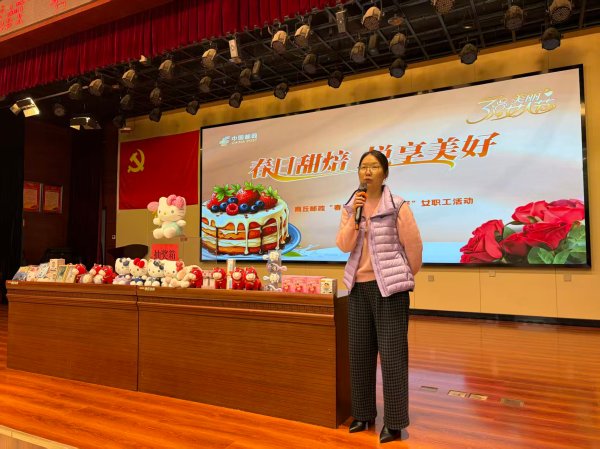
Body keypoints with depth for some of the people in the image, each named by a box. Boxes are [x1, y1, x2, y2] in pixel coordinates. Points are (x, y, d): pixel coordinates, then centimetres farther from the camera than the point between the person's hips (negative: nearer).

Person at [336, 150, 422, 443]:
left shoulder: (398, 207, -8)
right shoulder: (350, 207, 6)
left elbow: (414, 246, -1)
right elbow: (343, 246, -3)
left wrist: (407, 276, 10)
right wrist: (354, 216, -15)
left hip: (389, 287, -5)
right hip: (358, 286, 5)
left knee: (392, 355, 0)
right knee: (359, 352, 11)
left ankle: (394, 422, 15)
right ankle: (363, 413, 27)